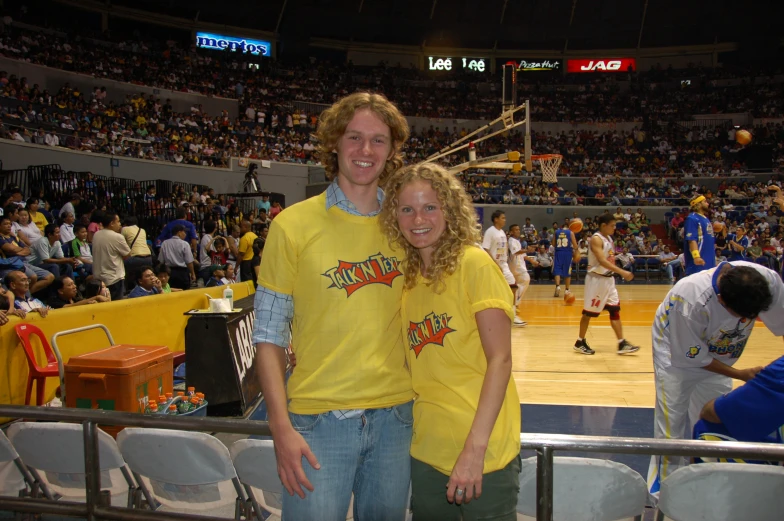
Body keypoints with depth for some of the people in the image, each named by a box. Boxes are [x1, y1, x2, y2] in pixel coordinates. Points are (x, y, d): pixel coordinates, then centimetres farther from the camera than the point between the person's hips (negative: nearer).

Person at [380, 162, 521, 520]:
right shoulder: (407, 277, 6)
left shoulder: (474, 263, -12)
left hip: (482, 452, -6)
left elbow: (499, 360, -15)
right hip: (425, 452, 6)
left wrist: (475, 448, -20)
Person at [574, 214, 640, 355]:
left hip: (608, 278, 9)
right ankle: (580, 343, 14)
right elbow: (602, 261, -29)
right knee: (589, 312, 1)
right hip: (597, 279, -9)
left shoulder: (609, 238, 11)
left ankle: (622, 344, 9)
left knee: (615, 310, 6)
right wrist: (622, 272, -34)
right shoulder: (596, 239, -17)